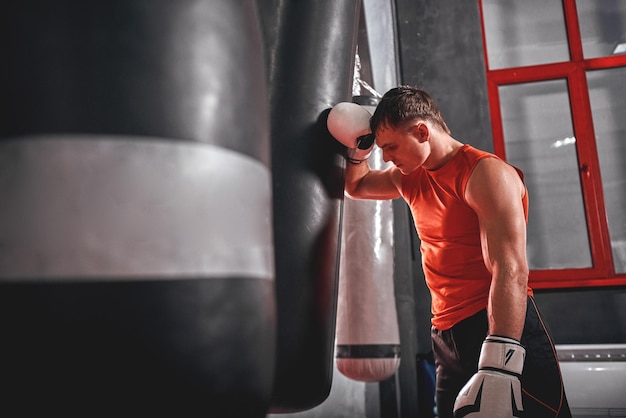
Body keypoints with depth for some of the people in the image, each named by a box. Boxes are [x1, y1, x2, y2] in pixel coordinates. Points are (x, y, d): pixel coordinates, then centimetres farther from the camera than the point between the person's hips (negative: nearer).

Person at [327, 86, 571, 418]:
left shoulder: (486, 173, -12)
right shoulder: (410, 177, 13)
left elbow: (510, 272, -22)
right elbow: (356, 187, 31)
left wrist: (498, 368, -29)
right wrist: (357, 151, 10)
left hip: (503, 327, -7)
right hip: (446, 335, 7)